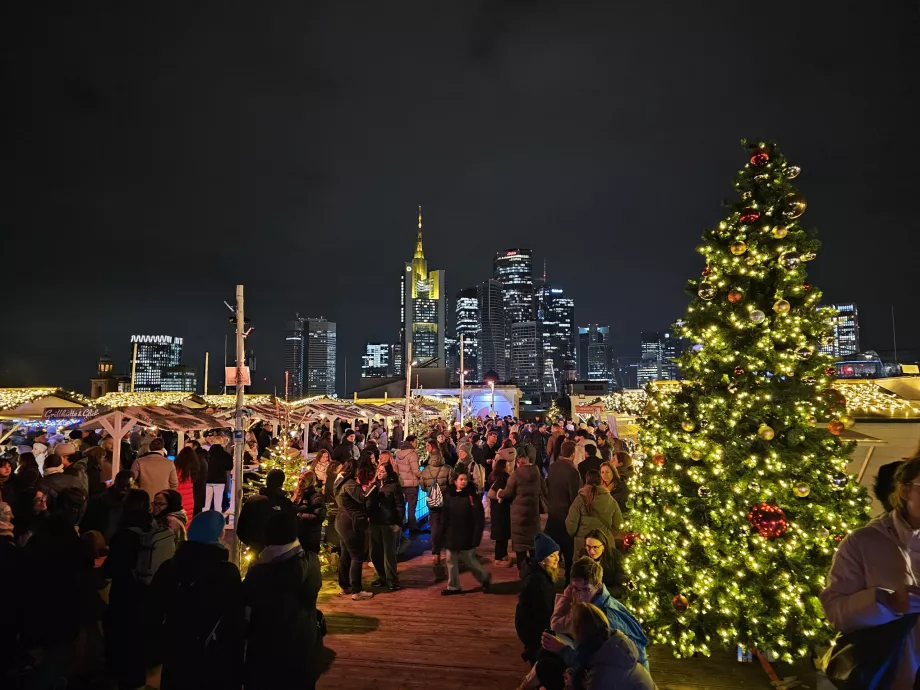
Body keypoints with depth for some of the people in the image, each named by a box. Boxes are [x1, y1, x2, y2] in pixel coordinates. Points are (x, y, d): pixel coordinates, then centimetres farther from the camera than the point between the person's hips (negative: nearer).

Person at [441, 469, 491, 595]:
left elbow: (479, 519, -10)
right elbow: (444, 516, 9)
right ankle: (453, 586, 23)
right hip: (451, 535, 4)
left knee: (469, 561, 4)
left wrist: (477, 536, -15)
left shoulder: (472, 496, -9)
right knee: (451, 561, 9)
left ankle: (485, 578, 27)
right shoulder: (449, 496, 3)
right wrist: (443, 532, 5)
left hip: (467, 536, -4)